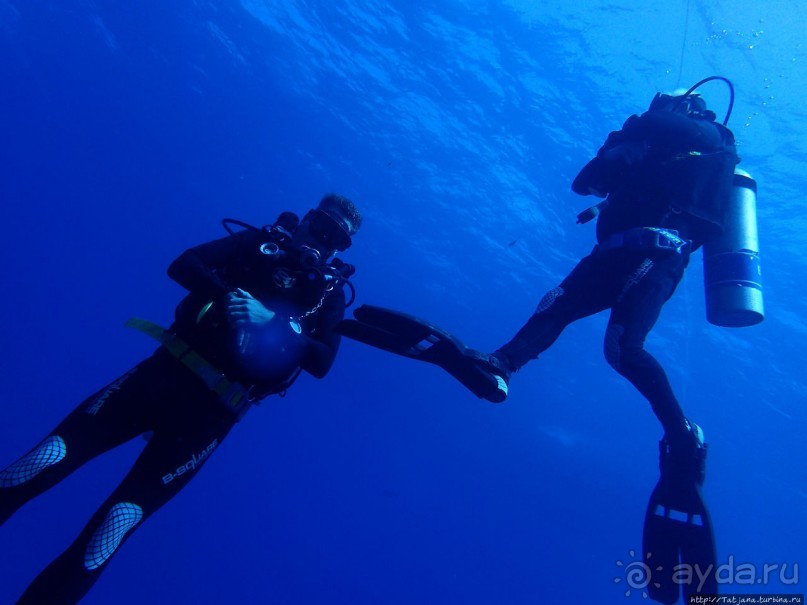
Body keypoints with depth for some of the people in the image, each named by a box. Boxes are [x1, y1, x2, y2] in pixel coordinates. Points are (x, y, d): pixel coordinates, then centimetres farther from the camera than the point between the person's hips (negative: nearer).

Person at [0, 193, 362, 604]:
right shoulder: (264, 241, 8)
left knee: (115, 523, -6)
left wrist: (275, 321, -23)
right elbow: (184, 264, 0)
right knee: (48, 460, -8)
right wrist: (227, 294, -19)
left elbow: (321, 361, -7)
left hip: (215, 408, -2)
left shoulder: (330, 294, 6)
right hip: (168, 369, 2)